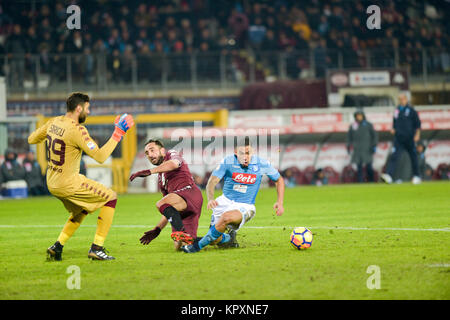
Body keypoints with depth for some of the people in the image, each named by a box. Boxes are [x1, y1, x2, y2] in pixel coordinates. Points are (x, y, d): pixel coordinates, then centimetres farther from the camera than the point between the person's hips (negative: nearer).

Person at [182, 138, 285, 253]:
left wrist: (280, 202, -3)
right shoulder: (227, 162, -11)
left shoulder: (261, 164, -7)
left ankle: (198, 246, -23)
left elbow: (279, 180, 9)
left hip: (245, 206, -2)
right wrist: (210, 199, -39)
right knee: (214, 241, -6)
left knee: (227, 217, -37)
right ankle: (229, 237, 31)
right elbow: (212, 182, -18)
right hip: (225, 201, 2)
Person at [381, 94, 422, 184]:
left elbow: (417, 124, -1)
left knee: (413, 157, 8)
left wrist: (417, 134, -8)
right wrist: (393, 129, 5)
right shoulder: (397, 110, 10)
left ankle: (416, 176, 22)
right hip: (398, 138, 3)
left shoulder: (411, 110, -2)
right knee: (394, 156, -11)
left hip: (409, 138, -3)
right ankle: (389, 175, -23)